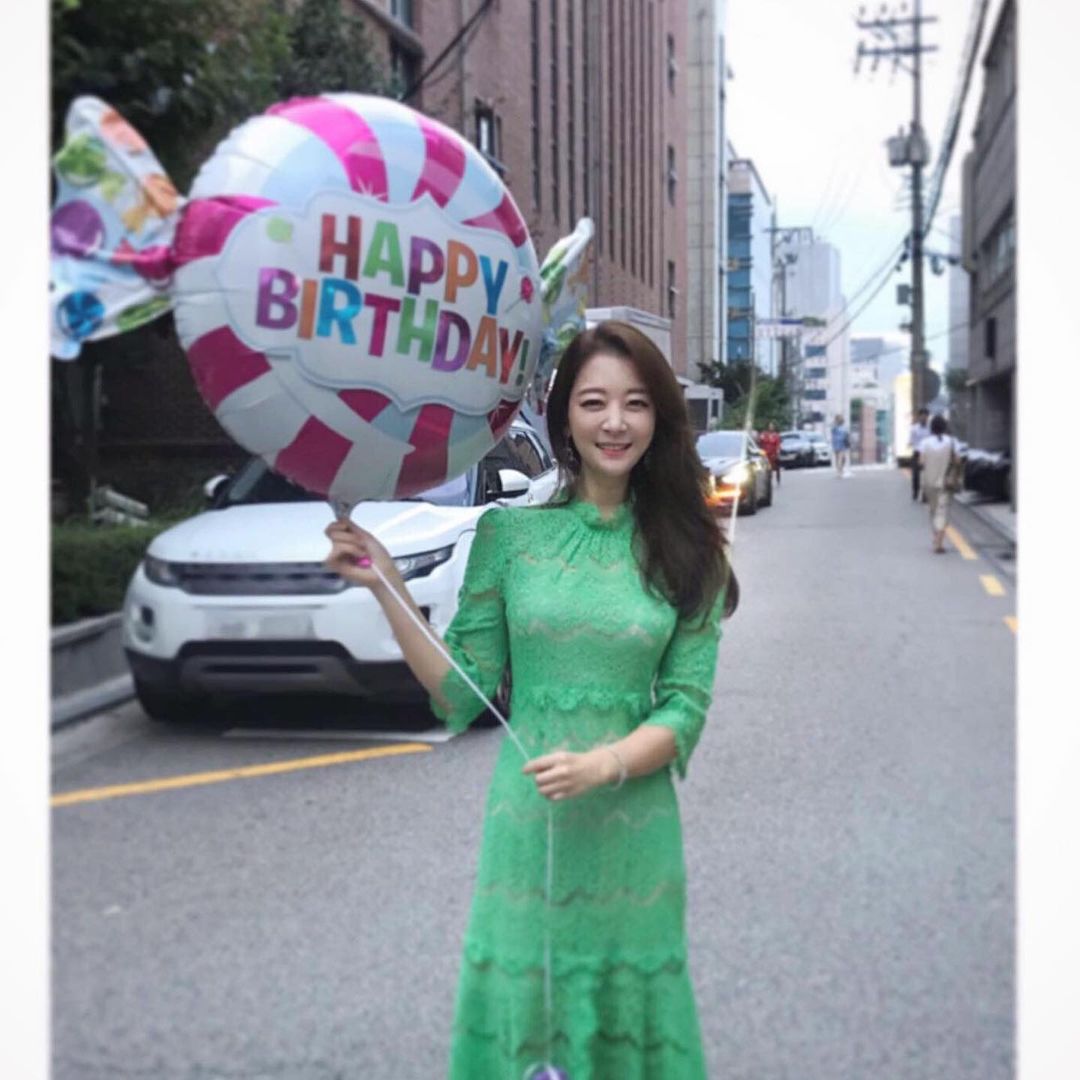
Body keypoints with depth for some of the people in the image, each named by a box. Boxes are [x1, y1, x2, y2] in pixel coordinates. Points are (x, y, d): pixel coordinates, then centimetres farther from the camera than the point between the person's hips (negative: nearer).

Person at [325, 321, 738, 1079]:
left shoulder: (684, 552, 0)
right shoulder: (509, 533, -1)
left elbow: (685, 707, -2)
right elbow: (461, 696, -1)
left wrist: (602, 765, -18)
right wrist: (388, 590, -10)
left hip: (634, 834, 0)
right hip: (525, 827, 0)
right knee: (517, 1016, 9)